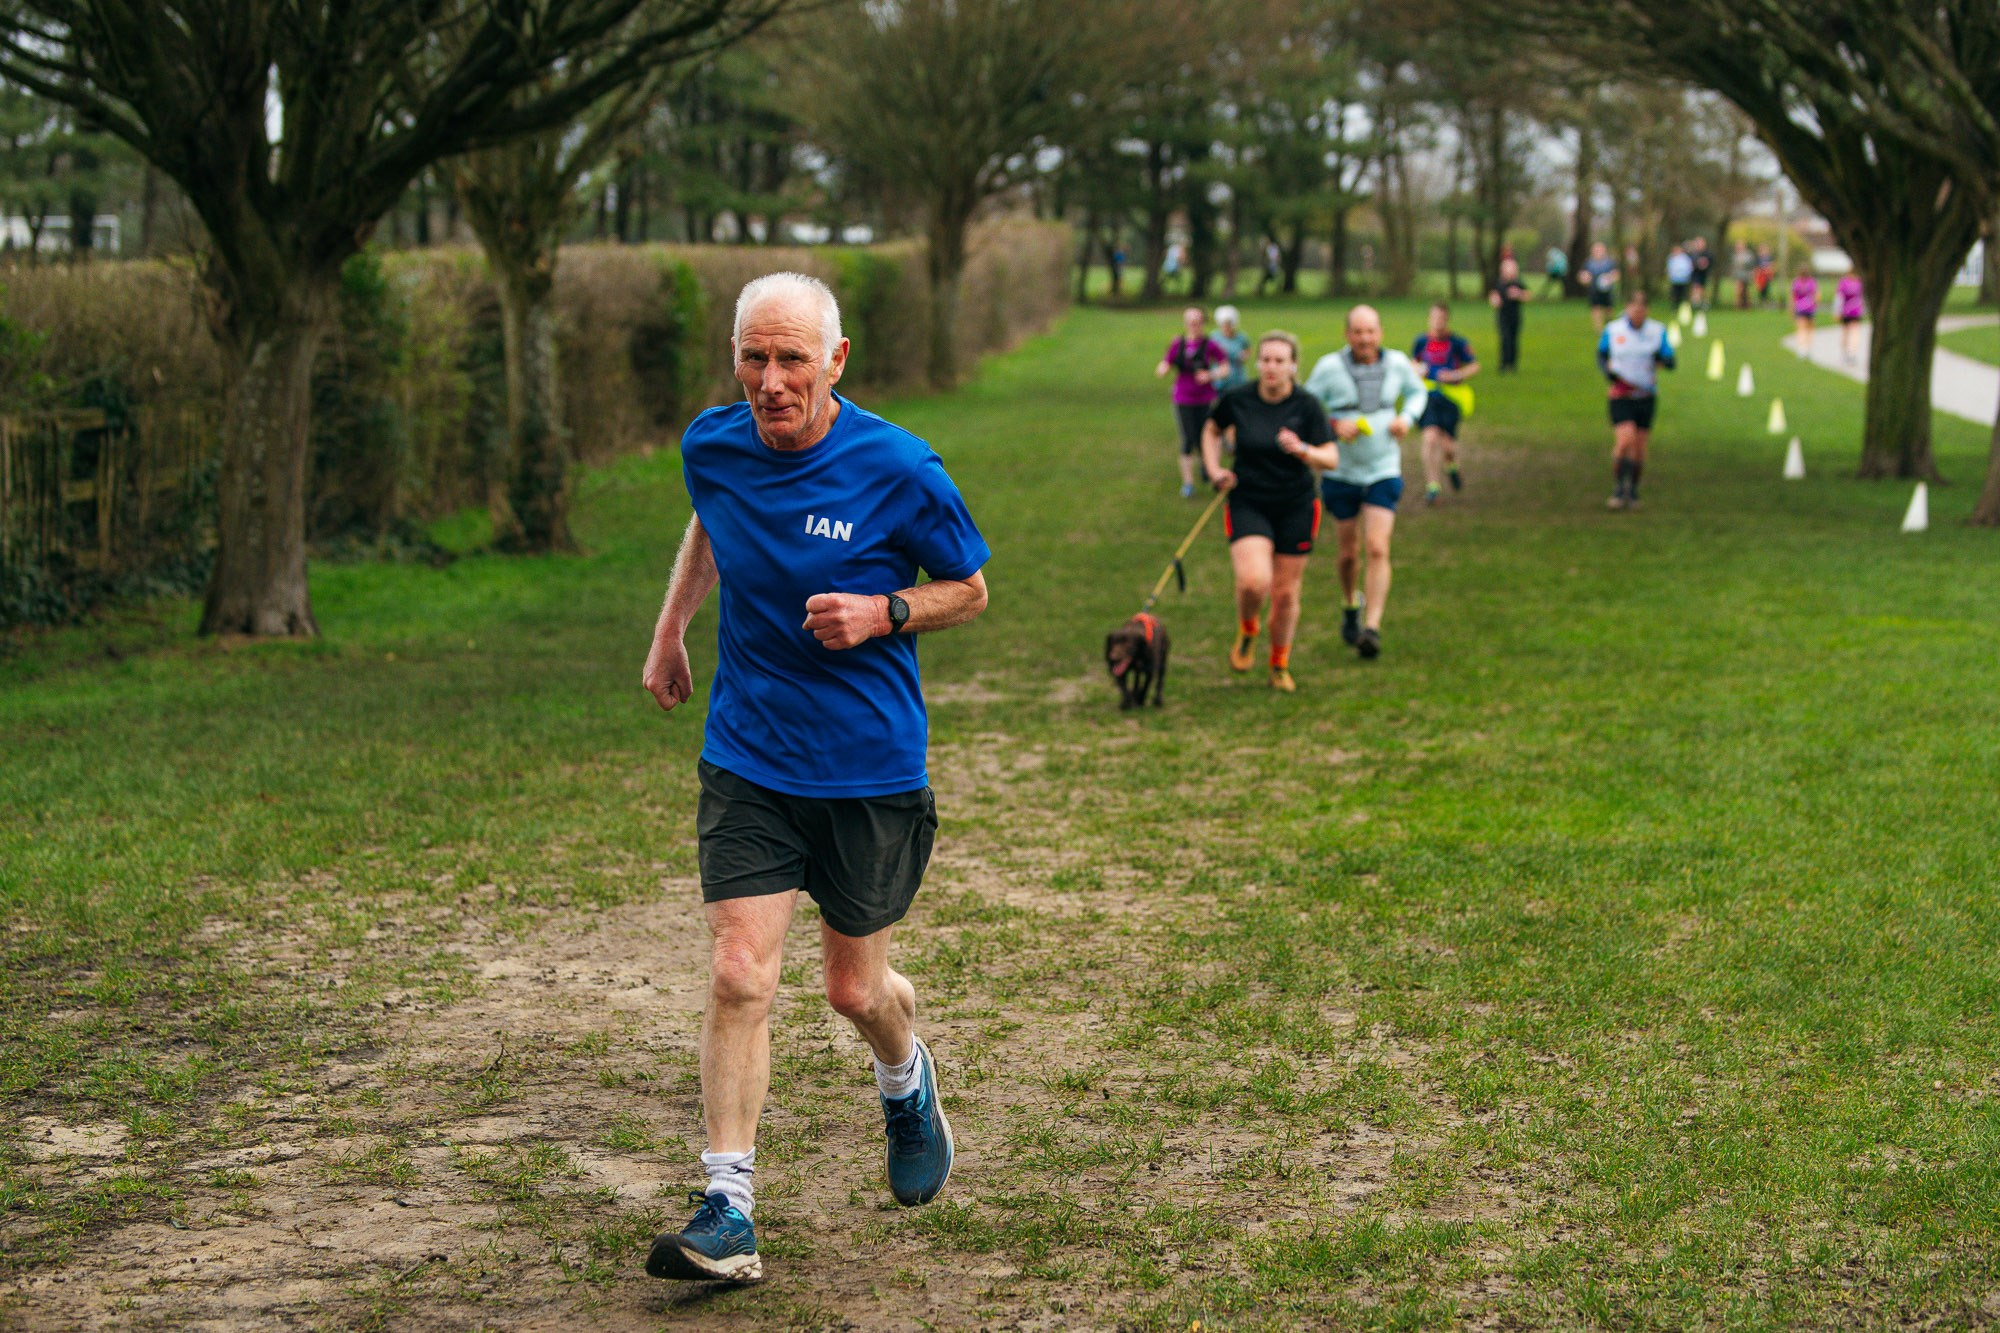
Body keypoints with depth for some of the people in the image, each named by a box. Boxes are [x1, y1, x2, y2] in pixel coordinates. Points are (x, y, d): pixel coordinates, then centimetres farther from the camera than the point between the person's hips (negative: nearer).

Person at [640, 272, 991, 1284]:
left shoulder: (898, 470, -14)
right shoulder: (711, 447, -3)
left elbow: (970, 591, 0)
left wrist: (883, 613, -18)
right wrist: (669, 630, 24)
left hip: (869, 770, -2)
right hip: (748, 762, 2)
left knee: (855, 990, 10)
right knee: (738, 978, -11)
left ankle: (907, 1084, 46)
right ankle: (729, 1211, -8)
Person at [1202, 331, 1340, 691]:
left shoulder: (1307, 406, -10)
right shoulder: (1236, 400, -6)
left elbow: (1331, 458, -12)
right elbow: (1212, 430, 15)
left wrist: (1302, 450, -32)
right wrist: (1214, 470, 1)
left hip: (1296, 508, 1)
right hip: (1248, 503, -1)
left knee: (1286, 593, 7)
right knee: (1254, 581, -22)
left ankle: (1280, 666, 30)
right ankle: (1247, 631, 12)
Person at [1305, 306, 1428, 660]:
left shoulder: (1397, 363, -2)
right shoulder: (1329, 367, -11)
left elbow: (1417, 392, 17)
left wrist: (1407, 417, -3)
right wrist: (1334, 426, -21)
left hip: (1384, 473, 0)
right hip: (1341, 474, 0)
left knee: (1377, 550, -14)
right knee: (1349, 553, 11)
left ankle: (1372, 628, -16)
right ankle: (1350, 606, 40)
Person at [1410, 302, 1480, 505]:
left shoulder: (1457, 343, -5)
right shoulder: (1421, 341, 3)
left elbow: (1474, 366, 3)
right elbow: (1414, 361, 21)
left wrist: (1456, 375, -13)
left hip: (1450, 397, -1)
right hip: (1427, 396, 1)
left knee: (1447, 443, -4)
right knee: (1431, 437, -16)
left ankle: (1451, 466, 35)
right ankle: (1432, 486, -7)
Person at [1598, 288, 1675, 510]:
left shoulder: (1658, 331, -1)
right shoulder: (1612, 330, -2)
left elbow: (1670, 361, -1)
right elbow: (1601, 355, 13)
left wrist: (1662, 359, -25)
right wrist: (1607, 370, -8)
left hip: (1646, 396, 2)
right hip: (1621, 396, -2)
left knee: (1639, 446, 7)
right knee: (1625, 440, -20)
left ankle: (1633, 490, 26)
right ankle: (1619, 488, -6)